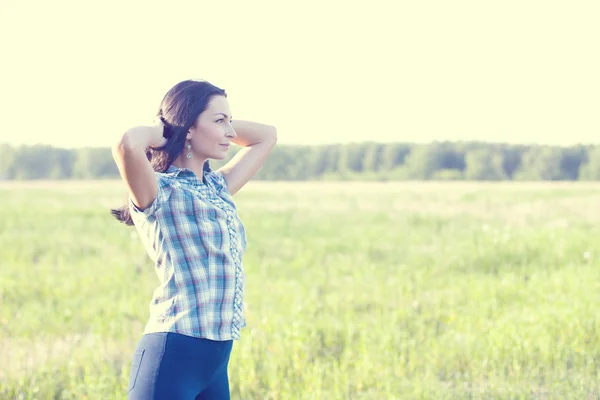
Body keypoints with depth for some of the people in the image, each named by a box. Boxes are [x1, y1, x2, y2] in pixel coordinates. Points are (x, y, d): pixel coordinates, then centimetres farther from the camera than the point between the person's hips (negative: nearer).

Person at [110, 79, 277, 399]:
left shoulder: (218, 188, 15)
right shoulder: (160, 193, -8)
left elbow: (267, 135, 28)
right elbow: (127, 145, -30)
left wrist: (223, 123, 15)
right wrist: (163, 130, -9)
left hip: (216, 361, 8)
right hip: (172, 357, -8)